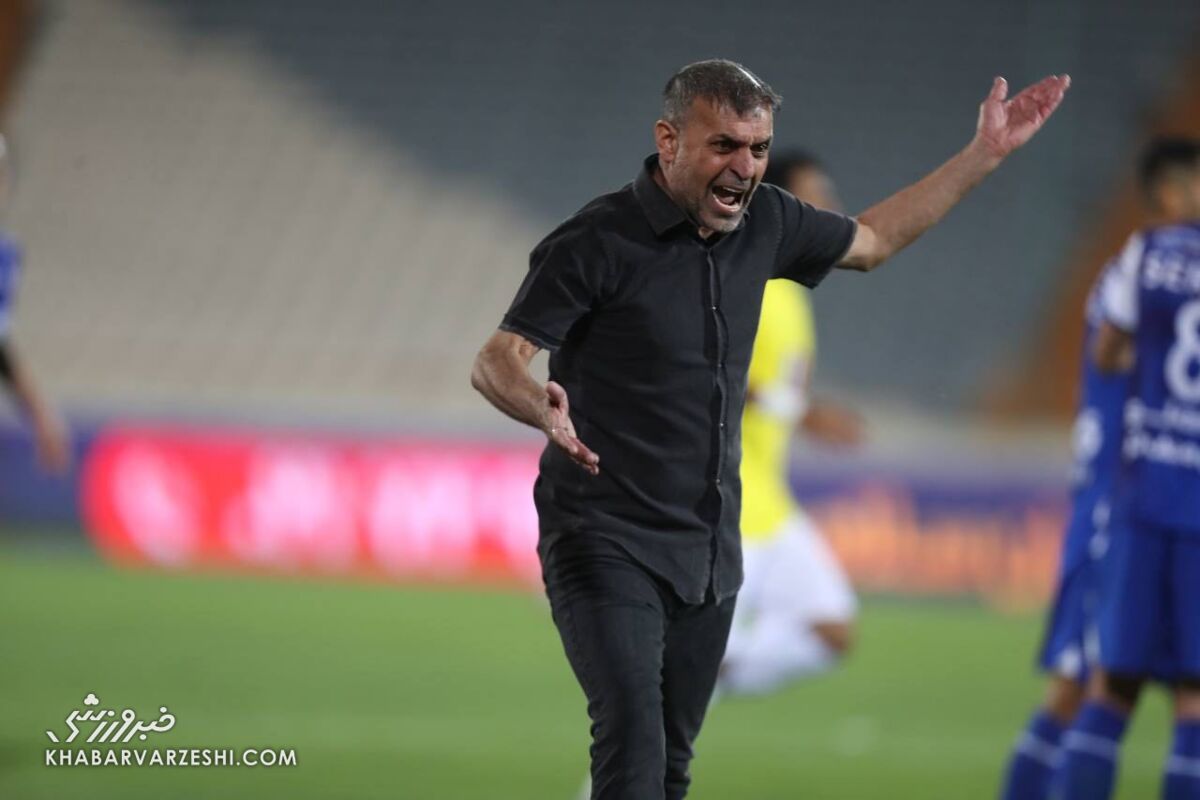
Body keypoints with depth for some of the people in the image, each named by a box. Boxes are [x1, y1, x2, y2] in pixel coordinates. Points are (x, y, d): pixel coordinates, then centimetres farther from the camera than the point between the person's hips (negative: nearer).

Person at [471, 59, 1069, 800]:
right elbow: (495, 361, -19)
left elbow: (872, 240, 25)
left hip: (710, 550, 7)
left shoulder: (763, 224, 5)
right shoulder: (599, 242, -15)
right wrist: (543, 405, -42)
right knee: (633, 739, -23)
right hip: (607, 543, -7)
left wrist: (986, 153, 23)